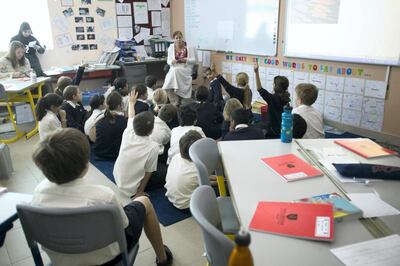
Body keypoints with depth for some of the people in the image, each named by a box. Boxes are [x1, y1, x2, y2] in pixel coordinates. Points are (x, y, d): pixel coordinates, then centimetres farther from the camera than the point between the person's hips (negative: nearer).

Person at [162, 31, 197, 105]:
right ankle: (174, 102, -27)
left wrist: (186, 60, -17)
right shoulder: (171, 47, 10)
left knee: (175, 71, -34)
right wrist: (172, 61, -14)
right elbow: (168, 61, 9)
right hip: (174, 68, 3)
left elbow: (194, 60, 2)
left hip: (186, 68, -2)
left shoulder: (189, 47, 4)